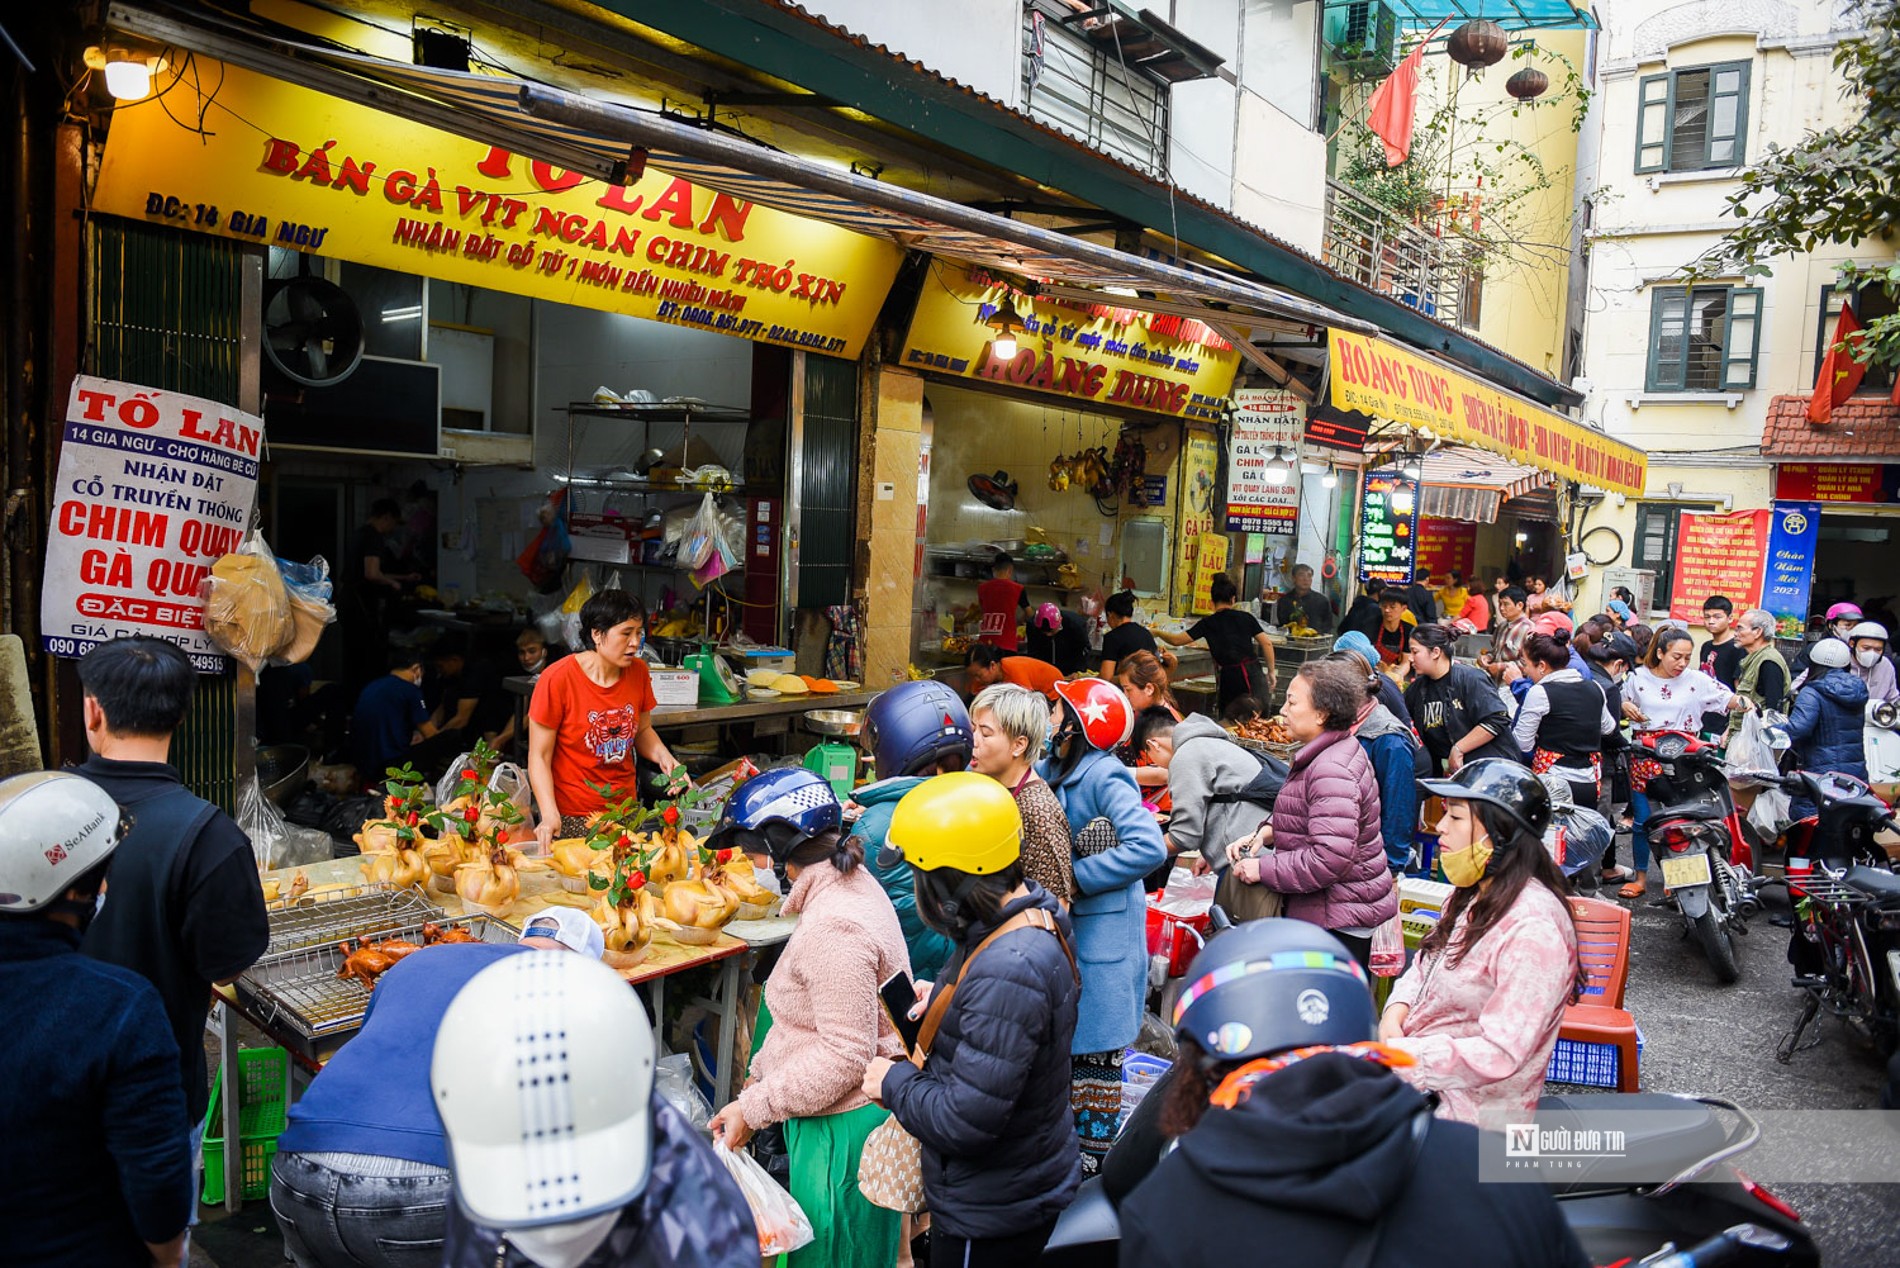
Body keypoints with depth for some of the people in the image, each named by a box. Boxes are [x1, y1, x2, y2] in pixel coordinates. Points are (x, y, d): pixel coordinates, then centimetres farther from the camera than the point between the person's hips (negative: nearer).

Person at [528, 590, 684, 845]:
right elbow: (539, 757, -12)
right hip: (571, 816, -4)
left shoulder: (638, 671, 0)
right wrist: (550, 815, -24)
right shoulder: (557, 678, -14)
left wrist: (662, 756, -6)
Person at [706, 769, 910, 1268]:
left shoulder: (833, 928, -27)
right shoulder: (853, 885, 4)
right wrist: (763, 1076, 12)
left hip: (843, 1125, -9)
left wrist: (754, 1109, -18)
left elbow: (846, 1054, -26)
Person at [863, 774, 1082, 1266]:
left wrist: (893, 1080, -15)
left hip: (992, 1215, -9)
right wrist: (944, 999, 3)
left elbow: (963, 1122, -32)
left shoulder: (1006, 974, -35)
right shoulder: (1041, 912, -5)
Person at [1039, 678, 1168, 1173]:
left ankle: (1096, 1153, 18)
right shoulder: (1051, 770, 5)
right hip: (1064, 925, 8)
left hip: (1104, 929, -8)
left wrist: (1078, 877, -23)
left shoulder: (1104, 776, -19)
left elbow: (1149, 847, -29)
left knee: (1096, 1045, 4)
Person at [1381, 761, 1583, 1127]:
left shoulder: (1533, 931, -22)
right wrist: (1396, 1012, -3)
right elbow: (1425, 965, 19)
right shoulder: (1473, 895, 8)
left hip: (1466, 1108, -8)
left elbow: (1498, 1055, -26)